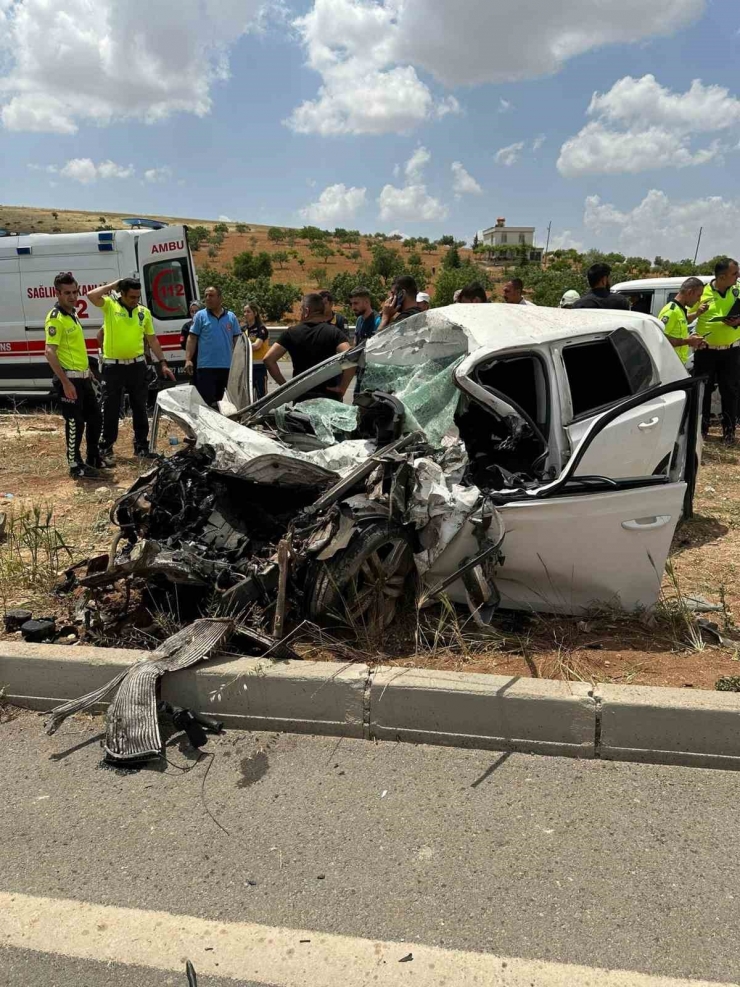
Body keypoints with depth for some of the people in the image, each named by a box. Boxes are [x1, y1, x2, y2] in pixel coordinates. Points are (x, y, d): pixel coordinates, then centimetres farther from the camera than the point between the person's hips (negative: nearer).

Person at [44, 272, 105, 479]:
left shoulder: (72, 313, 13)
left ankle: (94, 458, 31)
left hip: (83, 377, 9)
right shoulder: (55, 318, -16)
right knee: (75, 423, -2)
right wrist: (66, 382, -26)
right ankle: (76, 466, 8)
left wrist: (87, 370, 24)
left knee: (95, 418, 17)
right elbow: (50, 352, -23)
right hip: (70, 379, -9)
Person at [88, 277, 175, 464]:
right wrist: (113, 285, -11)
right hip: (113, 366, -3)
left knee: (140, 408, 11)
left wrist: (163, 363, 8)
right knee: (111, 409, 3)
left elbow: (152, 340, 11)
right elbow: (91, 295, -23)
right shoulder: (110, 305, -4)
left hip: (137, 365, 4)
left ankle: (141, 446, 22)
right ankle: (106, 449, 11)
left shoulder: (144, 312, 5)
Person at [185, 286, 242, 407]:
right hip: (206, 366, -3)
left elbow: (238, 340, 10)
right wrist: (188, 359, -10)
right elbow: (192, 339, 0)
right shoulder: (200, 316, 3)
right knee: (206, 402, -3)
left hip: (227, 366, 3)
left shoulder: (231, 317, 9)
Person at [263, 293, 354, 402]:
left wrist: (284, 384, 1)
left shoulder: (291, 333, 1)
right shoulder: (334, 332, -3)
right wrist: (342, 388, -10)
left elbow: (268, 359, -5)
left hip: (301, 397, 1)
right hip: (329, 397, -1)